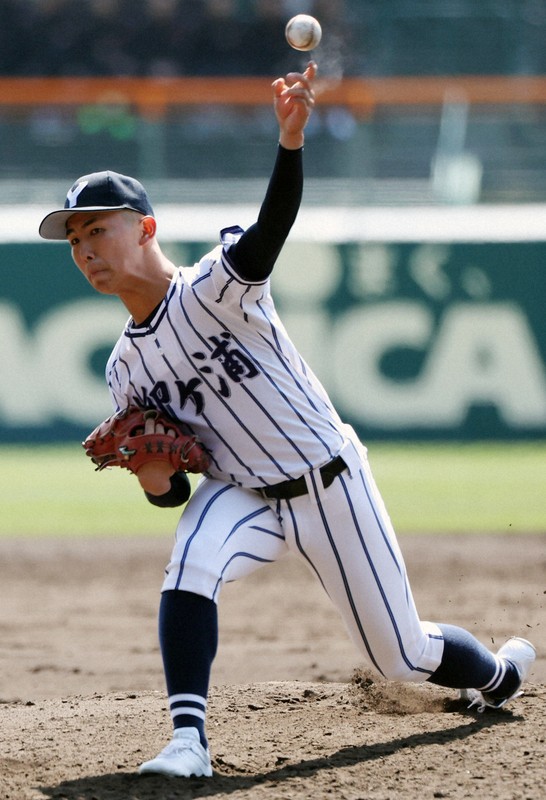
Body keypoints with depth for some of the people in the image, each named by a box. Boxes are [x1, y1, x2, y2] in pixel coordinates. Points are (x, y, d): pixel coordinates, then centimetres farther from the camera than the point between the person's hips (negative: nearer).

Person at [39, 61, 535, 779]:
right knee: (191, 564, -31)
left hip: (331, 485, -4)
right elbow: (174, 490, 7)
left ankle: (501, 672, 40)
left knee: (401, 657, 7)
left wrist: (291, 140, -57)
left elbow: (269, 231, -39)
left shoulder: (212, 288, -17)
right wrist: (155, 481, -19)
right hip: (246, 495, 4)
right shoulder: (126, 370, 0)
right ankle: (188, 741, -33)